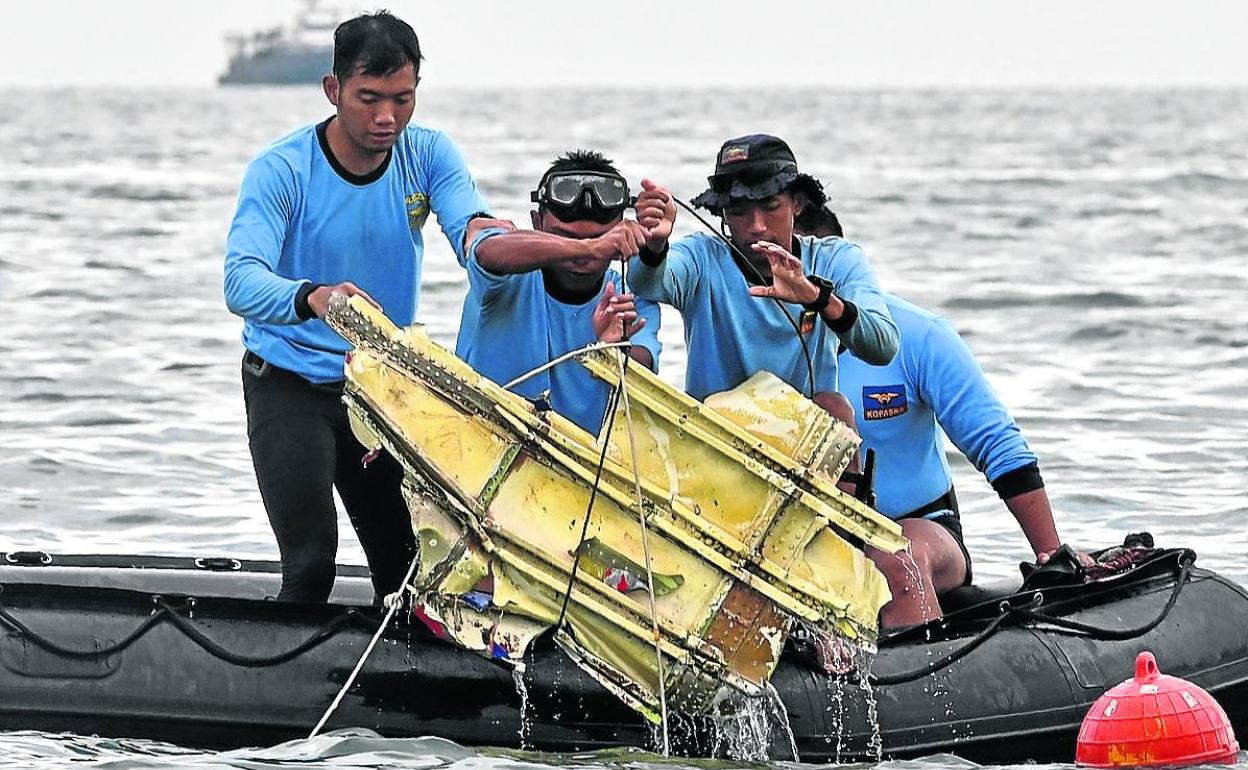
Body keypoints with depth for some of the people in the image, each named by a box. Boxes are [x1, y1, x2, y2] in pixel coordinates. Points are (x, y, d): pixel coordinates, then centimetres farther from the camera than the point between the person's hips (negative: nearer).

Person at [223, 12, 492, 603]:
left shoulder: (427, 154, -5)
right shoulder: (281, 170, -19)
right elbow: (241, 282, -32)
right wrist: (314, 299, -54)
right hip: (291, 384, -4)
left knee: (407, 562, 6)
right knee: (310, 563, -18)